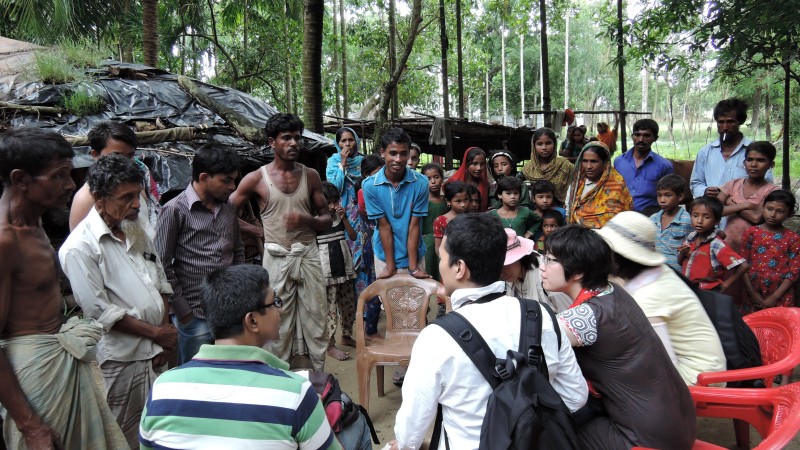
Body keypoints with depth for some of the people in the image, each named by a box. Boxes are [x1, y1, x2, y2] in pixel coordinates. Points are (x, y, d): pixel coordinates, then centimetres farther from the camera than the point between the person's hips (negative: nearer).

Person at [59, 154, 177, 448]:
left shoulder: (136, 231, 8)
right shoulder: (79, 247, -15)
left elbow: (161, 283, 12)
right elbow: (99, 311, -17)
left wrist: (165, 330, -1)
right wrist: (155, 332, -12)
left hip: (157, 351, 7)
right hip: (121, 359, -7)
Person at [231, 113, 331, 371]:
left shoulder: (310, 176, 6)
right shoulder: (257, 178, -1)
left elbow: (327, 219, 8)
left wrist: (306, 220, -12)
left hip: (308, 255, 2)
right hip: (276, 258, -2)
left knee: (316, 318, 6)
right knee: (278, 323, 4)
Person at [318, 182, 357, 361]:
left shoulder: (340, 215, 5)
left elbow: (353, 236, 2)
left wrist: (344, 218, -7)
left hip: (344, 267, 6)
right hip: (326, 271, -6)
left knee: (348, 304, 15)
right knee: (330, 308, 0)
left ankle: (346, 336, 34)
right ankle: (331, 346, 9)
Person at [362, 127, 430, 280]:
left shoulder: (421, 183, -14)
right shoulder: (370, 185, -14)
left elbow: (414, 225, -12)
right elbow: (384, 226, -12)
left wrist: (413, 267, -12)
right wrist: (390, 265, -11)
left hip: (414, 255, 0)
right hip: (385, 256, 0)